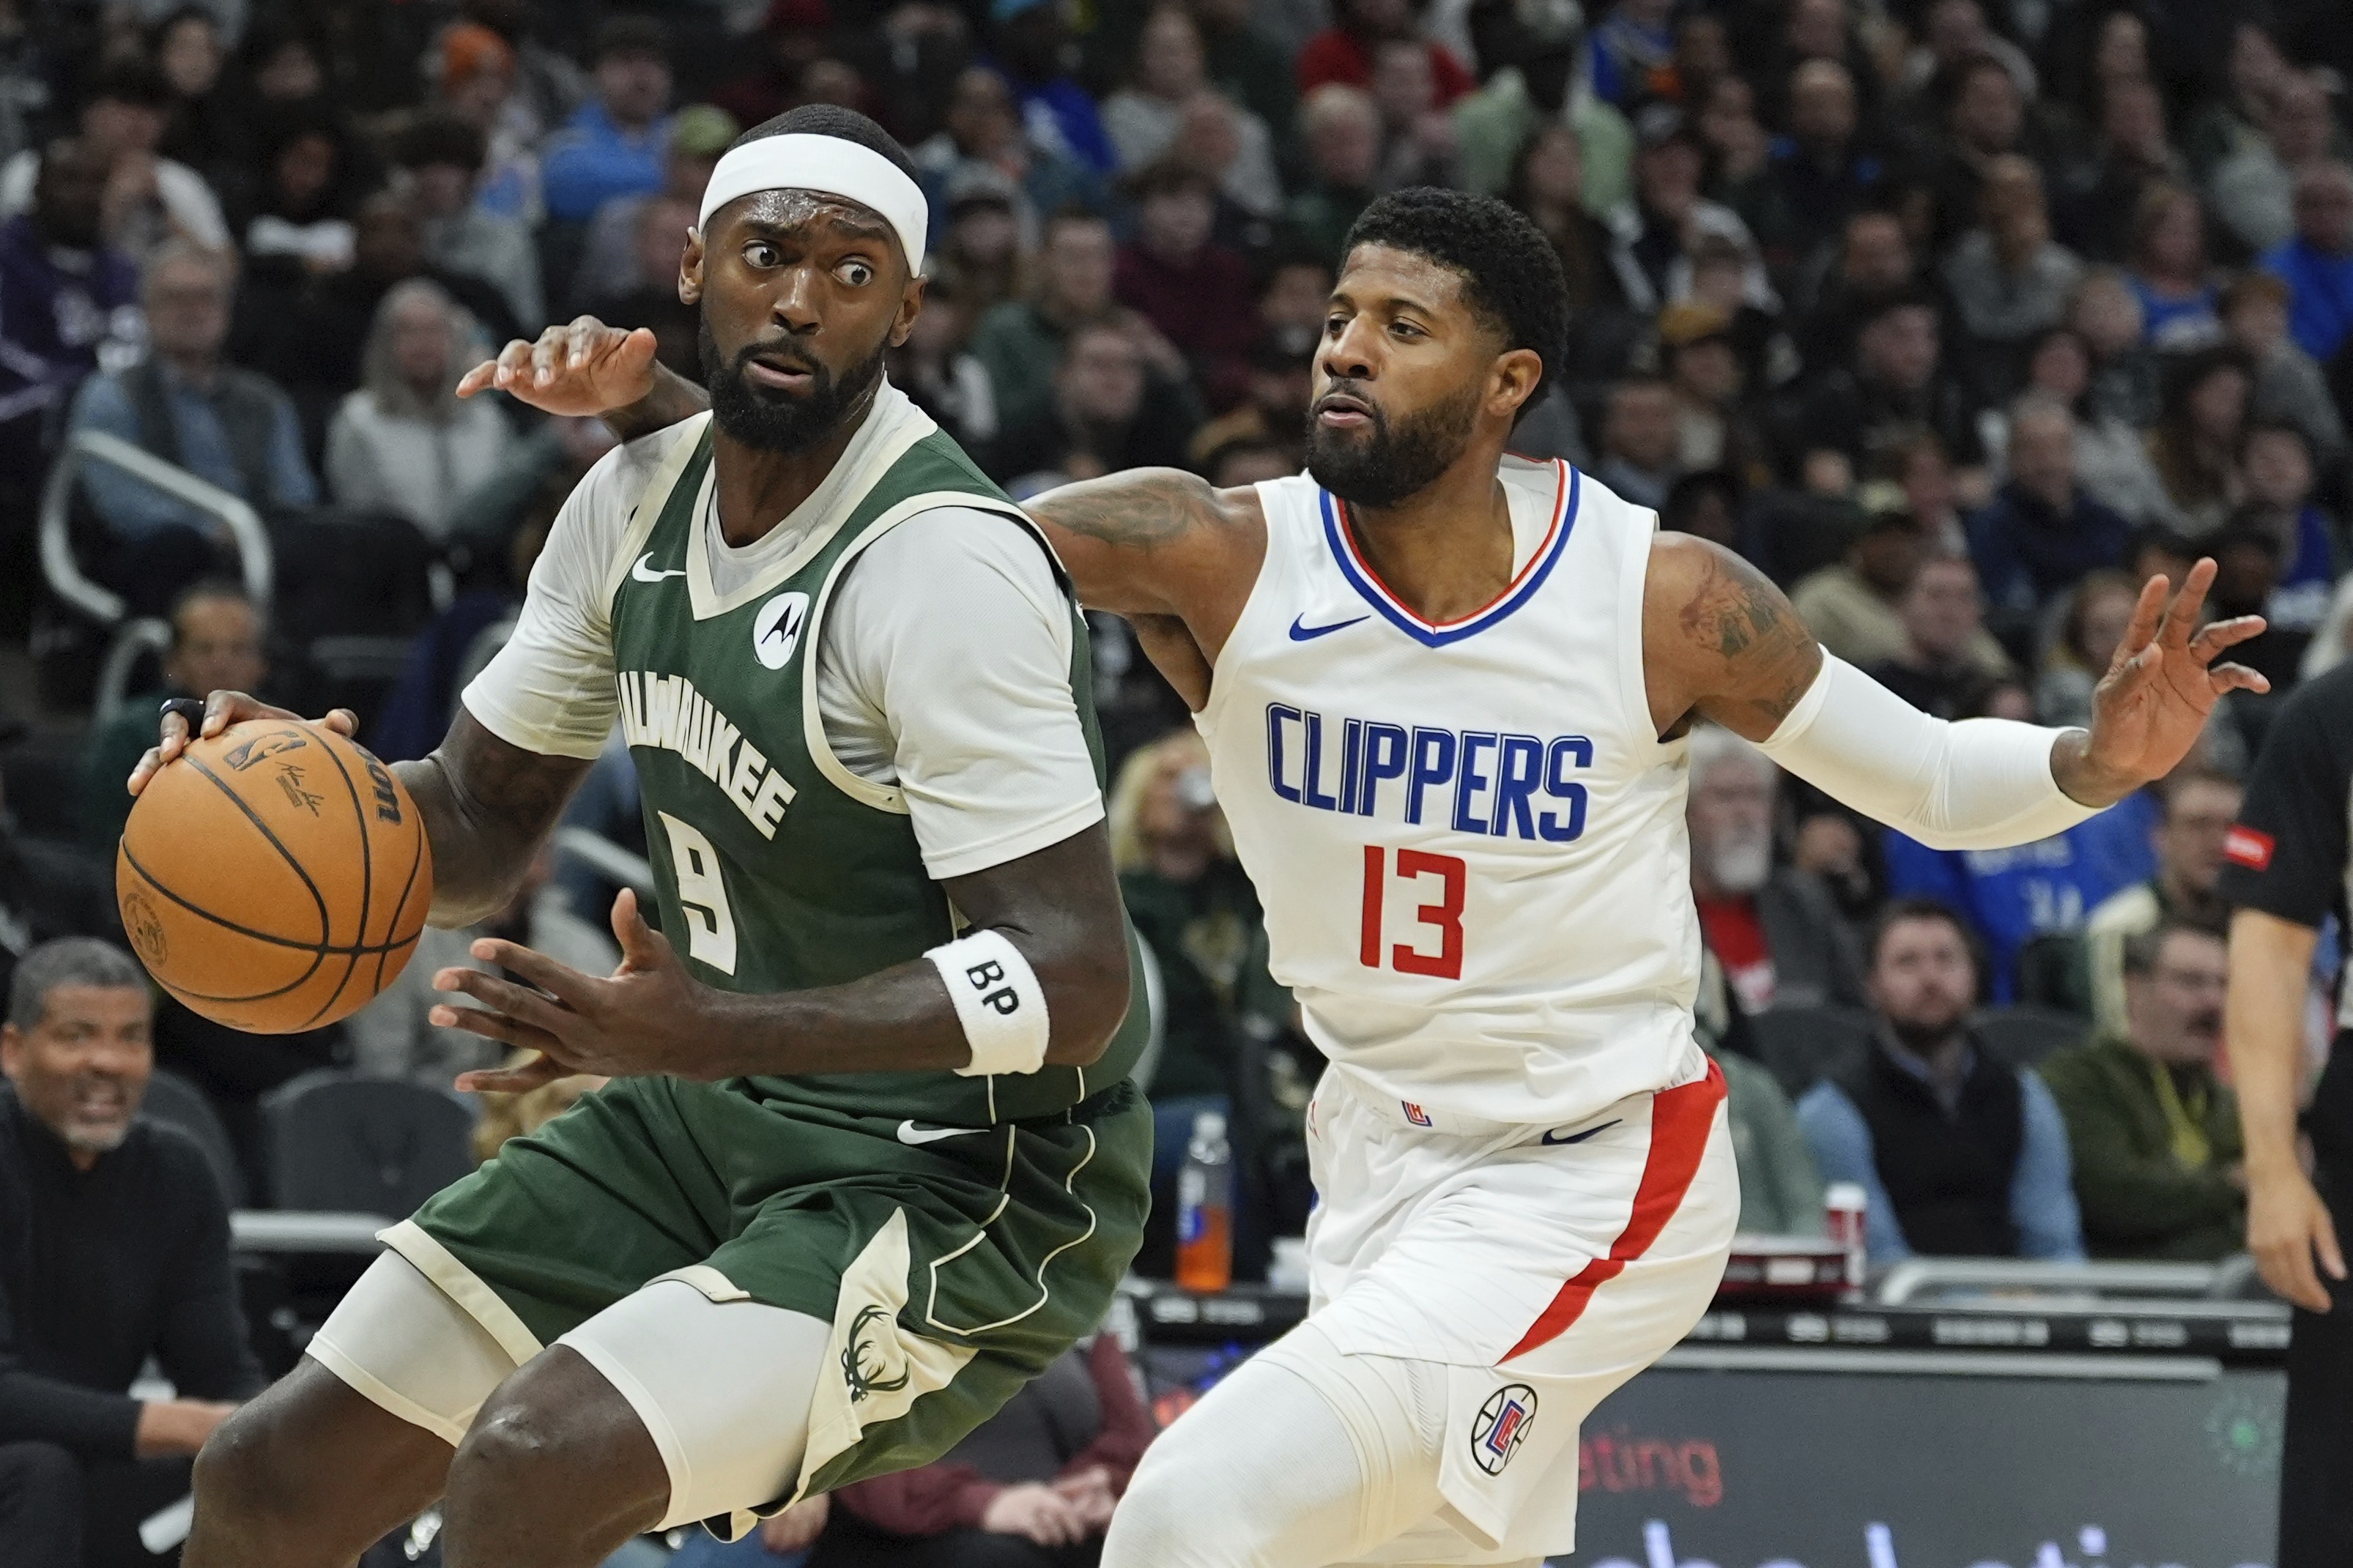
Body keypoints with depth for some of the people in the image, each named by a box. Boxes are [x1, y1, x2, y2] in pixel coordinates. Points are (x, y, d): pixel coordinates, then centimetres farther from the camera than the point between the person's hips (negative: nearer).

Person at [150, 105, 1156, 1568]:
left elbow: (1076, 979, -29)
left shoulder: (946, 567, -24)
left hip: (962, 1185, -8)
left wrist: (706, 1036, -38)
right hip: (715, 1121, 8)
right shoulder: (638, 499, 1)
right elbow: (481, 826, 14)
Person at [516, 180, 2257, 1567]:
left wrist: (2101, 760, -24)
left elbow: (1930, 778, -4)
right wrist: (650, 403, -31)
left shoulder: (1662, 599, -16)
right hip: (1382, 1151, 5)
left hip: (1594, 1181, -5)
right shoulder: (1220, 554, -12)